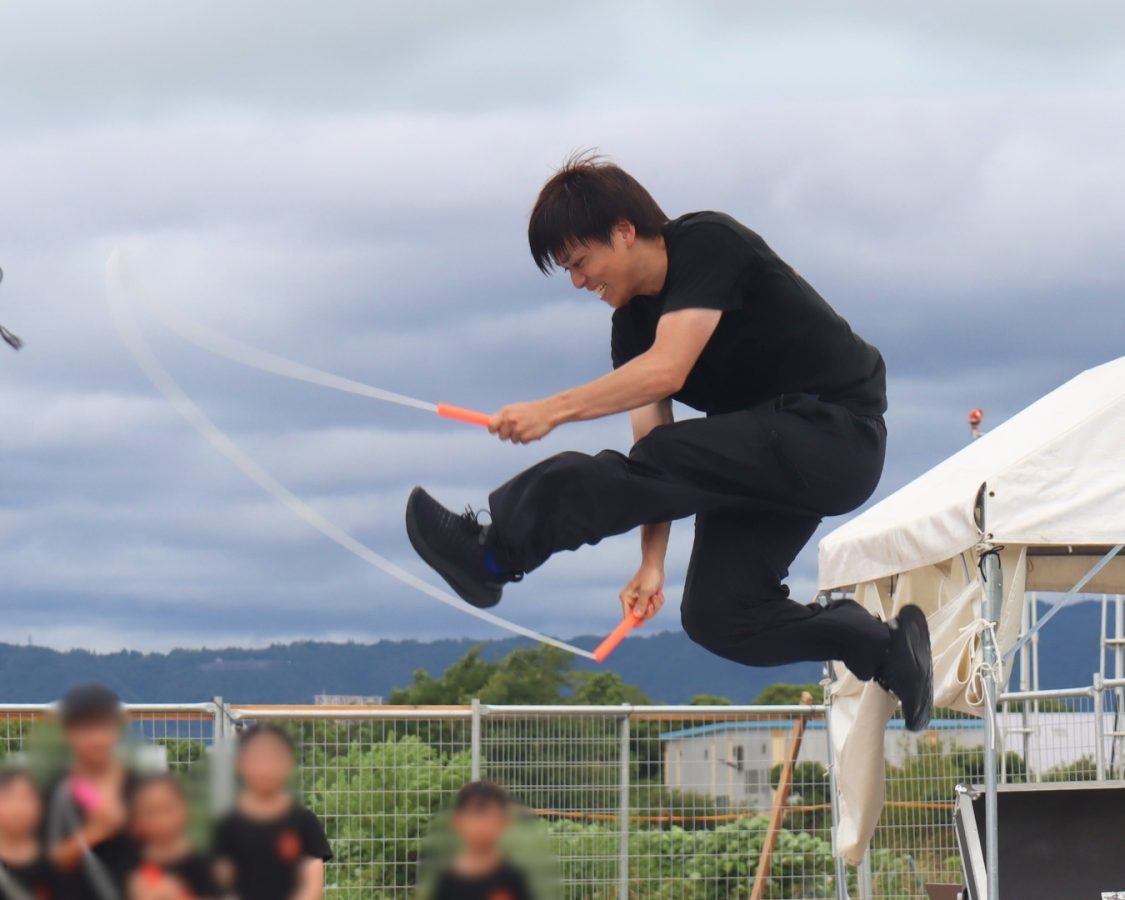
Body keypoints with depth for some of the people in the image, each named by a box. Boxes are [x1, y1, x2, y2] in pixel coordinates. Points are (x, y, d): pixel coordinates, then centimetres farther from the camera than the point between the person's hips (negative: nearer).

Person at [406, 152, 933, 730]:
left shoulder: (708, 245, -16)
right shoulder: (632, 322, 8)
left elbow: (666, 370, -28)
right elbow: (653, 456, 3)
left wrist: (553, 411, -28)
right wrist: (652, 564, -7)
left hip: (834, 430, -10)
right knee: (717, 616, 4)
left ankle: (494, 553, -16)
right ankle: (884, 647, 12)